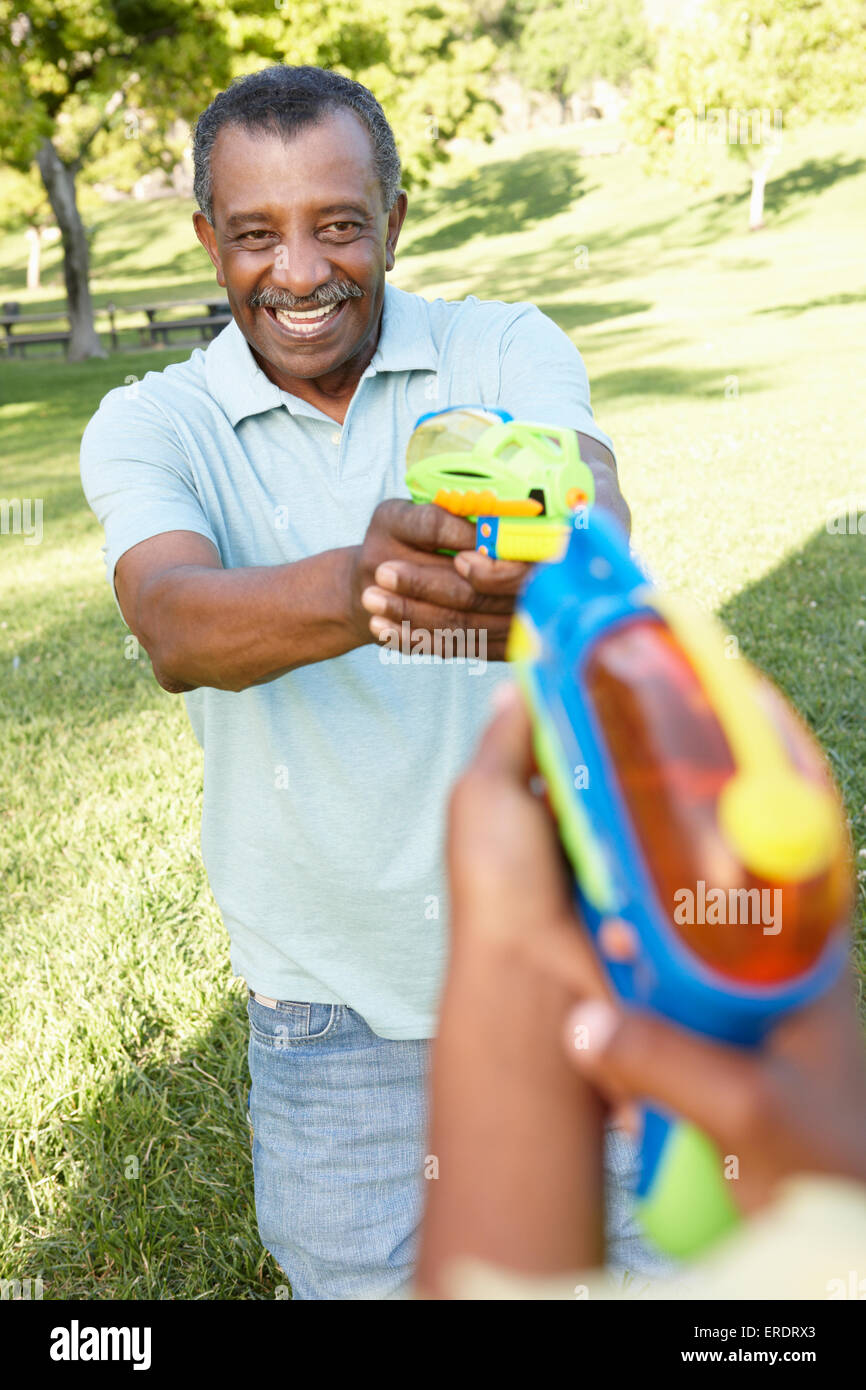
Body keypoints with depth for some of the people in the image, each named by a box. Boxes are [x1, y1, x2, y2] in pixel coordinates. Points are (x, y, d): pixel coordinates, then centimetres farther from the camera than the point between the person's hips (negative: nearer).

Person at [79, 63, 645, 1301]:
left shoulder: (508, 350, -5)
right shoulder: (150, 428, -6)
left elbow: (593, 497, -26)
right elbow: (174, 626, -26)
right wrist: (355, 586, -48)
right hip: (336, 998, 0)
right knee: (357, 1270, 16)